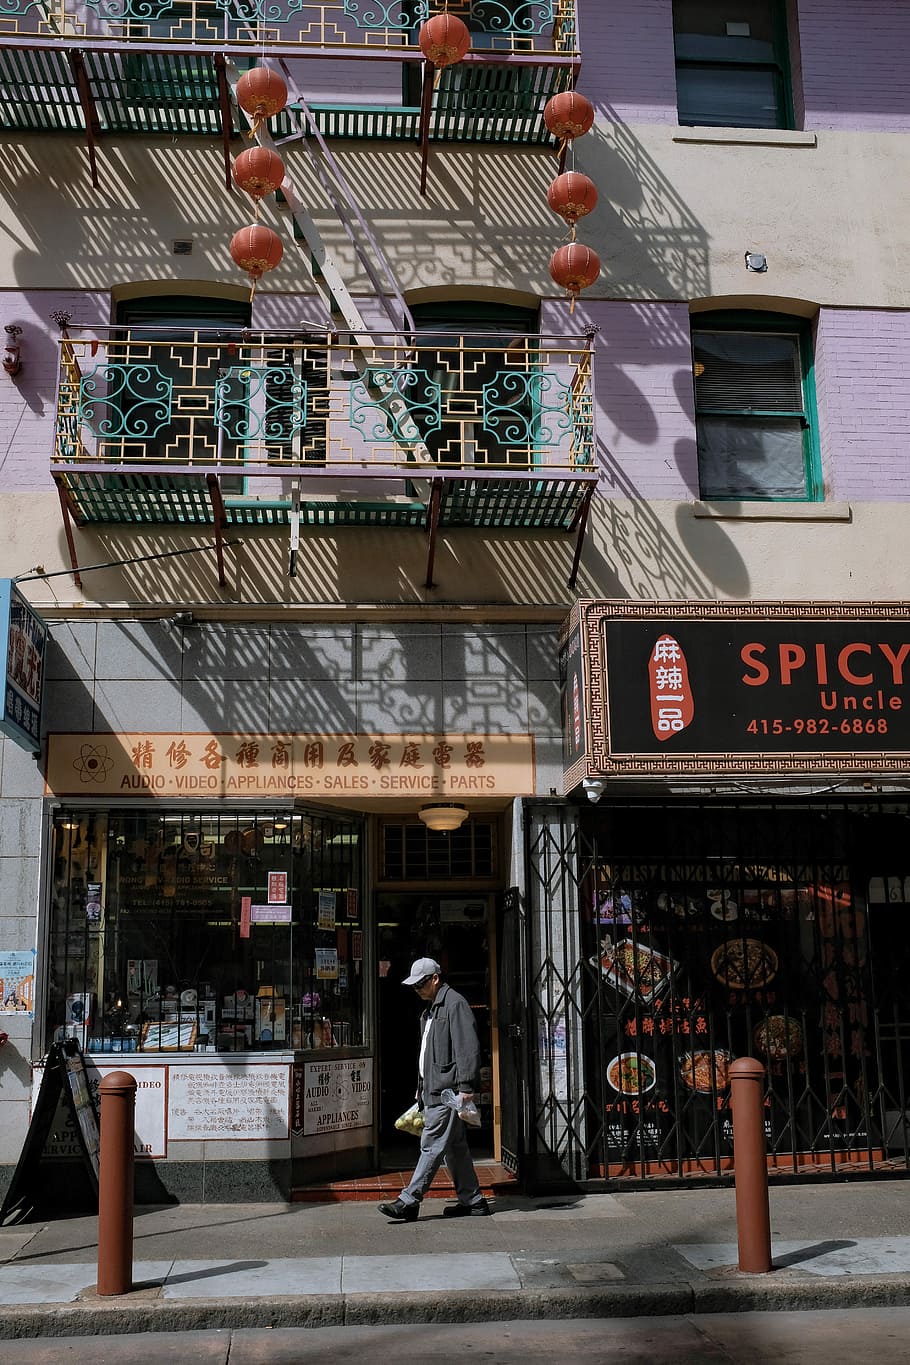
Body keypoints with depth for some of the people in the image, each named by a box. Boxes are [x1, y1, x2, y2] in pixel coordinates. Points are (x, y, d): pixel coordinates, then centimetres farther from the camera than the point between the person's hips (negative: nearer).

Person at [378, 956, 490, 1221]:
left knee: (432, 1145, -8)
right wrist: (421, 1088, 25)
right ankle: (472, 1201, 18)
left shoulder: (455, 1004, -11)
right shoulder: (431, 1009, 20)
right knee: (455, 1146, 12)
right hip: (434, 1089, 10)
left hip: (447, 1090, -10)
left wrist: (466, 1086, -22)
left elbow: (468, 1048, -18)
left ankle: (409, 1201, -8)